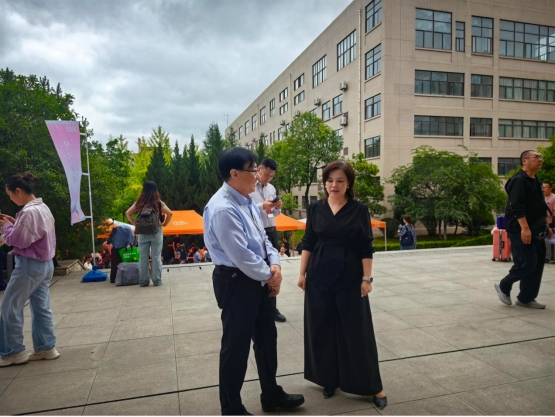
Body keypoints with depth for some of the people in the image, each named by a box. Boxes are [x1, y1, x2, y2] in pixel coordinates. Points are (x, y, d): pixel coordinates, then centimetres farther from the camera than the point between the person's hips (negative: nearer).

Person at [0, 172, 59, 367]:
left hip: (30, 265, -9)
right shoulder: (43, 207, 11)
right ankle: (46, 347, 18)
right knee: (41, 307, 12)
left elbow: (18, 240, -18)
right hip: (45, 263, 10)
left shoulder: (29, 212, -19)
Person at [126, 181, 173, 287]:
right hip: (156, 232, -2)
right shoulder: (158, 203, -4)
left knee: (143, 258, 8)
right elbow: (169, 213, -12)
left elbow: (128, 213, 0)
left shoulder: (139, 203, 2)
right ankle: (157, 280, 7)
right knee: (156, 257, 4)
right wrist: (164, 223, -1)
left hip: (142, 232, 2)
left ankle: (143, 281, 13)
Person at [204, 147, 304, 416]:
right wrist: (269, 276, -12)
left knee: (267, 337, 21)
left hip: (259, 280, 10)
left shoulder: (247, 201, 7)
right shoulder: (223, 209, -24)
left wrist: (275, 265, -5)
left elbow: (263, 238, 12)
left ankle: (271, 395, 43)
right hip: (236, 283, -10)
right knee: (236, 346, 7)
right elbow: (241, 256, -25)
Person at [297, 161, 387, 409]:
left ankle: (373, 386, 19)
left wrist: (367, 278, -7)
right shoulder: (315, 209, 2)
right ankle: (329, 380, 27)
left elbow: (366, 248, -3)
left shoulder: (359, 210, -3)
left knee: (357, 330, 4)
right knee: (323, 329, 9)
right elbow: (308, 244, 5)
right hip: (319, 278, 2)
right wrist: (302, 273, 2)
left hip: (350, 279, -2)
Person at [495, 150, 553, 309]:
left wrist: (546, 226, 21)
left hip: (536, 231, 10)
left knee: (537, 264, 8)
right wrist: (524, 228, -27)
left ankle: (526, 298, 16)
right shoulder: (519, 180, -13)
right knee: (527, 263, -11)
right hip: (521, 231, -10)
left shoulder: (536, 181, 17)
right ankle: (503, 286, 11)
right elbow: (517, 207, -22)